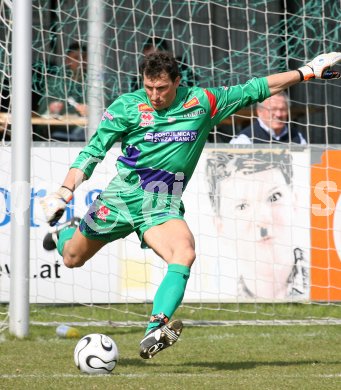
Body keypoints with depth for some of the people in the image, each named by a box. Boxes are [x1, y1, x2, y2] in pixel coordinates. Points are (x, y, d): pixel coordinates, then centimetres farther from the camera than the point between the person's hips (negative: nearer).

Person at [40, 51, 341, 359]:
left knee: (185, 254, -30)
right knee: (73, 258, 13)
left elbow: (255, 89, 6)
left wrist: (307, 72, 6)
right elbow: (93, 151, 0)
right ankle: (63, 229, 51)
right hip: (120, 195, 0)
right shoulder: (127, 107, -6)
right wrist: (66, 190, -11)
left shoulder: (203, 102, -1)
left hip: (163, 206, 0)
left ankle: (154, 332, -41)